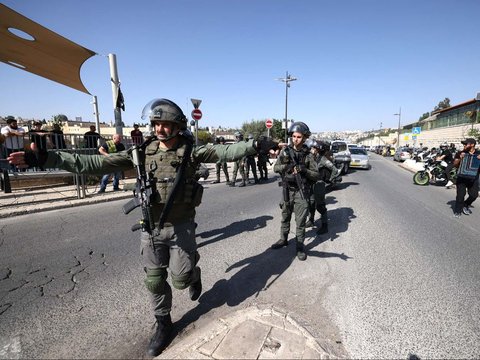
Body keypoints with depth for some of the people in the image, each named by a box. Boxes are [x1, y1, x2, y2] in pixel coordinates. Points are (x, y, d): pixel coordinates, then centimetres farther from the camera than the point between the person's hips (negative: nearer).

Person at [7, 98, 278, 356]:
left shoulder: (190, 151, -10)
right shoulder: (143, 152, -3)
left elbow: (227, 152, -17)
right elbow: (96, 163, -3)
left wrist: (257, 145, -27)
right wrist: (44, 158, -6)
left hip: (181, 227, -3)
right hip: (151, 228, 3)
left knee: (181, 279, 6)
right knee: (154, 281, 15)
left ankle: (194, 274, 44)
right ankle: (164, 324, 40)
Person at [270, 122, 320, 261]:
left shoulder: (308, 155, -5)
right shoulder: (285, 151, 1)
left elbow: (317, 176, -5)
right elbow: (275, 168, -2)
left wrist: (304, 170, -23)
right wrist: (286, 166, -22)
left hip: (301, 192, -2)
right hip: (287, 190, 3)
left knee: (301, 221, 3)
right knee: (285, 217, 16)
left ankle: (300, 246, 17)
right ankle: (283, 239, 34)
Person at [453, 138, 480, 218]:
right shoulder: (460, 153, -1)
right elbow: (455, 164, -3)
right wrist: (460, 159, -21)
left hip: (473, 179, 2)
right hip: (462, 178, -2)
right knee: (460, 195, -4)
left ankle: (465, 205, 28)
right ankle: (457, 211, 6)